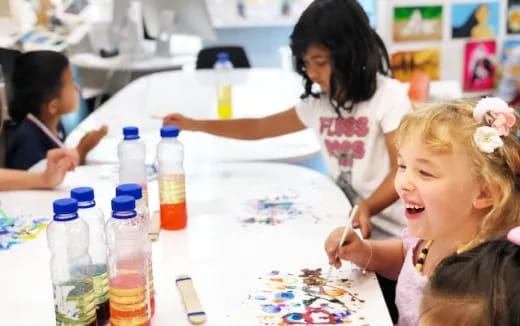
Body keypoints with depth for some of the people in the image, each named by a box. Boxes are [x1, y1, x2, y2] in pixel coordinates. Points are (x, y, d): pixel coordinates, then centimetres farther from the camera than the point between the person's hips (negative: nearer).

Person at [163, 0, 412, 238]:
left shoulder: (389, 95, -11)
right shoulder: (319, 102, 6)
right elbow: (260, 127, 16)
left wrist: (367, 209, -34)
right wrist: (196, 125, 10)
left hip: (390, 229, -6)